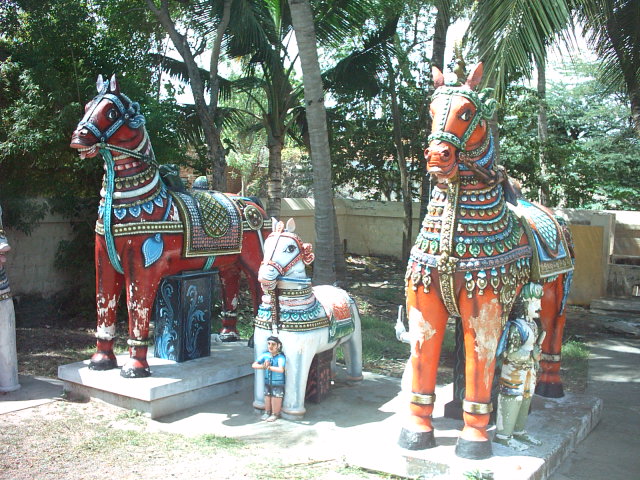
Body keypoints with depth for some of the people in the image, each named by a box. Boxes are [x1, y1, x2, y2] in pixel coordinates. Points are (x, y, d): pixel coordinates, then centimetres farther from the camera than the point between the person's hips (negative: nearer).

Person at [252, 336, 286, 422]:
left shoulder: (281, 357, -23)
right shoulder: (265, 355, -8)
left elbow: (281, 369, -39)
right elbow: (254, 365, -12)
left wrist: (269, 367, -36)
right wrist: (263, 366, -30)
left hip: (278, 383, -5)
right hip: (267, 382, 5)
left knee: (276, 399, 8)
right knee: (267, 398, 18)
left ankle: (275, 414, 28)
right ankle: (267, 412, 38)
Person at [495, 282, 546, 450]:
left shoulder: (533, 325, 8)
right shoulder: (515, 327, -21)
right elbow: (510, 355, -24)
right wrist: (528, 346, -28)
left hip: (528, 373, 9)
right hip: (514, 374, -9)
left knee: (524, 402, 17)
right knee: (511, 402, -1)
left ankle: (518, 432, 31)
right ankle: (503, 435, 9)